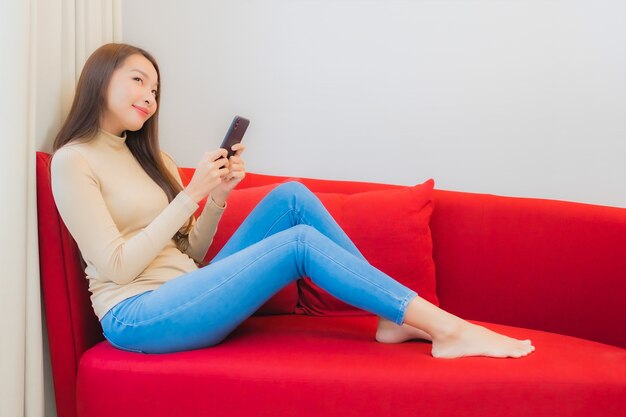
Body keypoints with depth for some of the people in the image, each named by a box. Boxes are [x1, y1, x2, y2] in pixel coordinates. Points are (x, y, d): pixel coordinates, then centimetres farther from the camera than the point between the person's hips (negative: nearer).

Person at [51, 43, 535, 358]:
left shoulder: (147, 156, 20)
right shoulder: (73, 161, -4)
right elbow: (117, 266, -14)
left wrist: (218, 195, -1)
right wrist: (192, 193, -13)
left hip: (183, 295, 8)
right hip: (136, 316, -8)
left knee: (291, 197, -7)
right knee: (300, 242, -22)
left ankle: (398, 315, -9)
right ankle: (449, 329, -19)